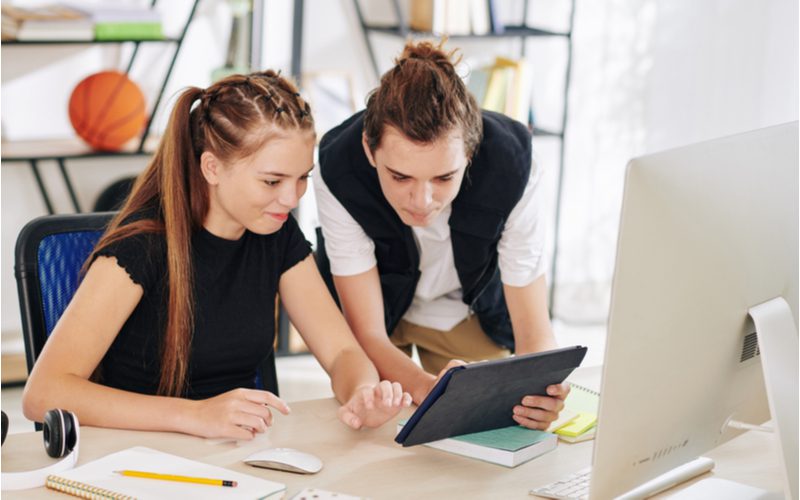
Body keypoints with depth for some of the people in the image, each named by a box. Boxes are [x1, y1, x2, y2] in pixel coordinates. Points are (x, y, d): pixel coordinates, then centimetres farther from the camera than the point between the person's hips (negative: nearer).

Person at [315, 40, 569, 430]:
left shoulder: (511, 167, -34)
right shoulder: (338, 170, -35)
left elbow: (533, 332, -30)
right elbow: (368, 335, -33)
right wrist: (426, 387, -55)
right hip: (379, 307, -2)